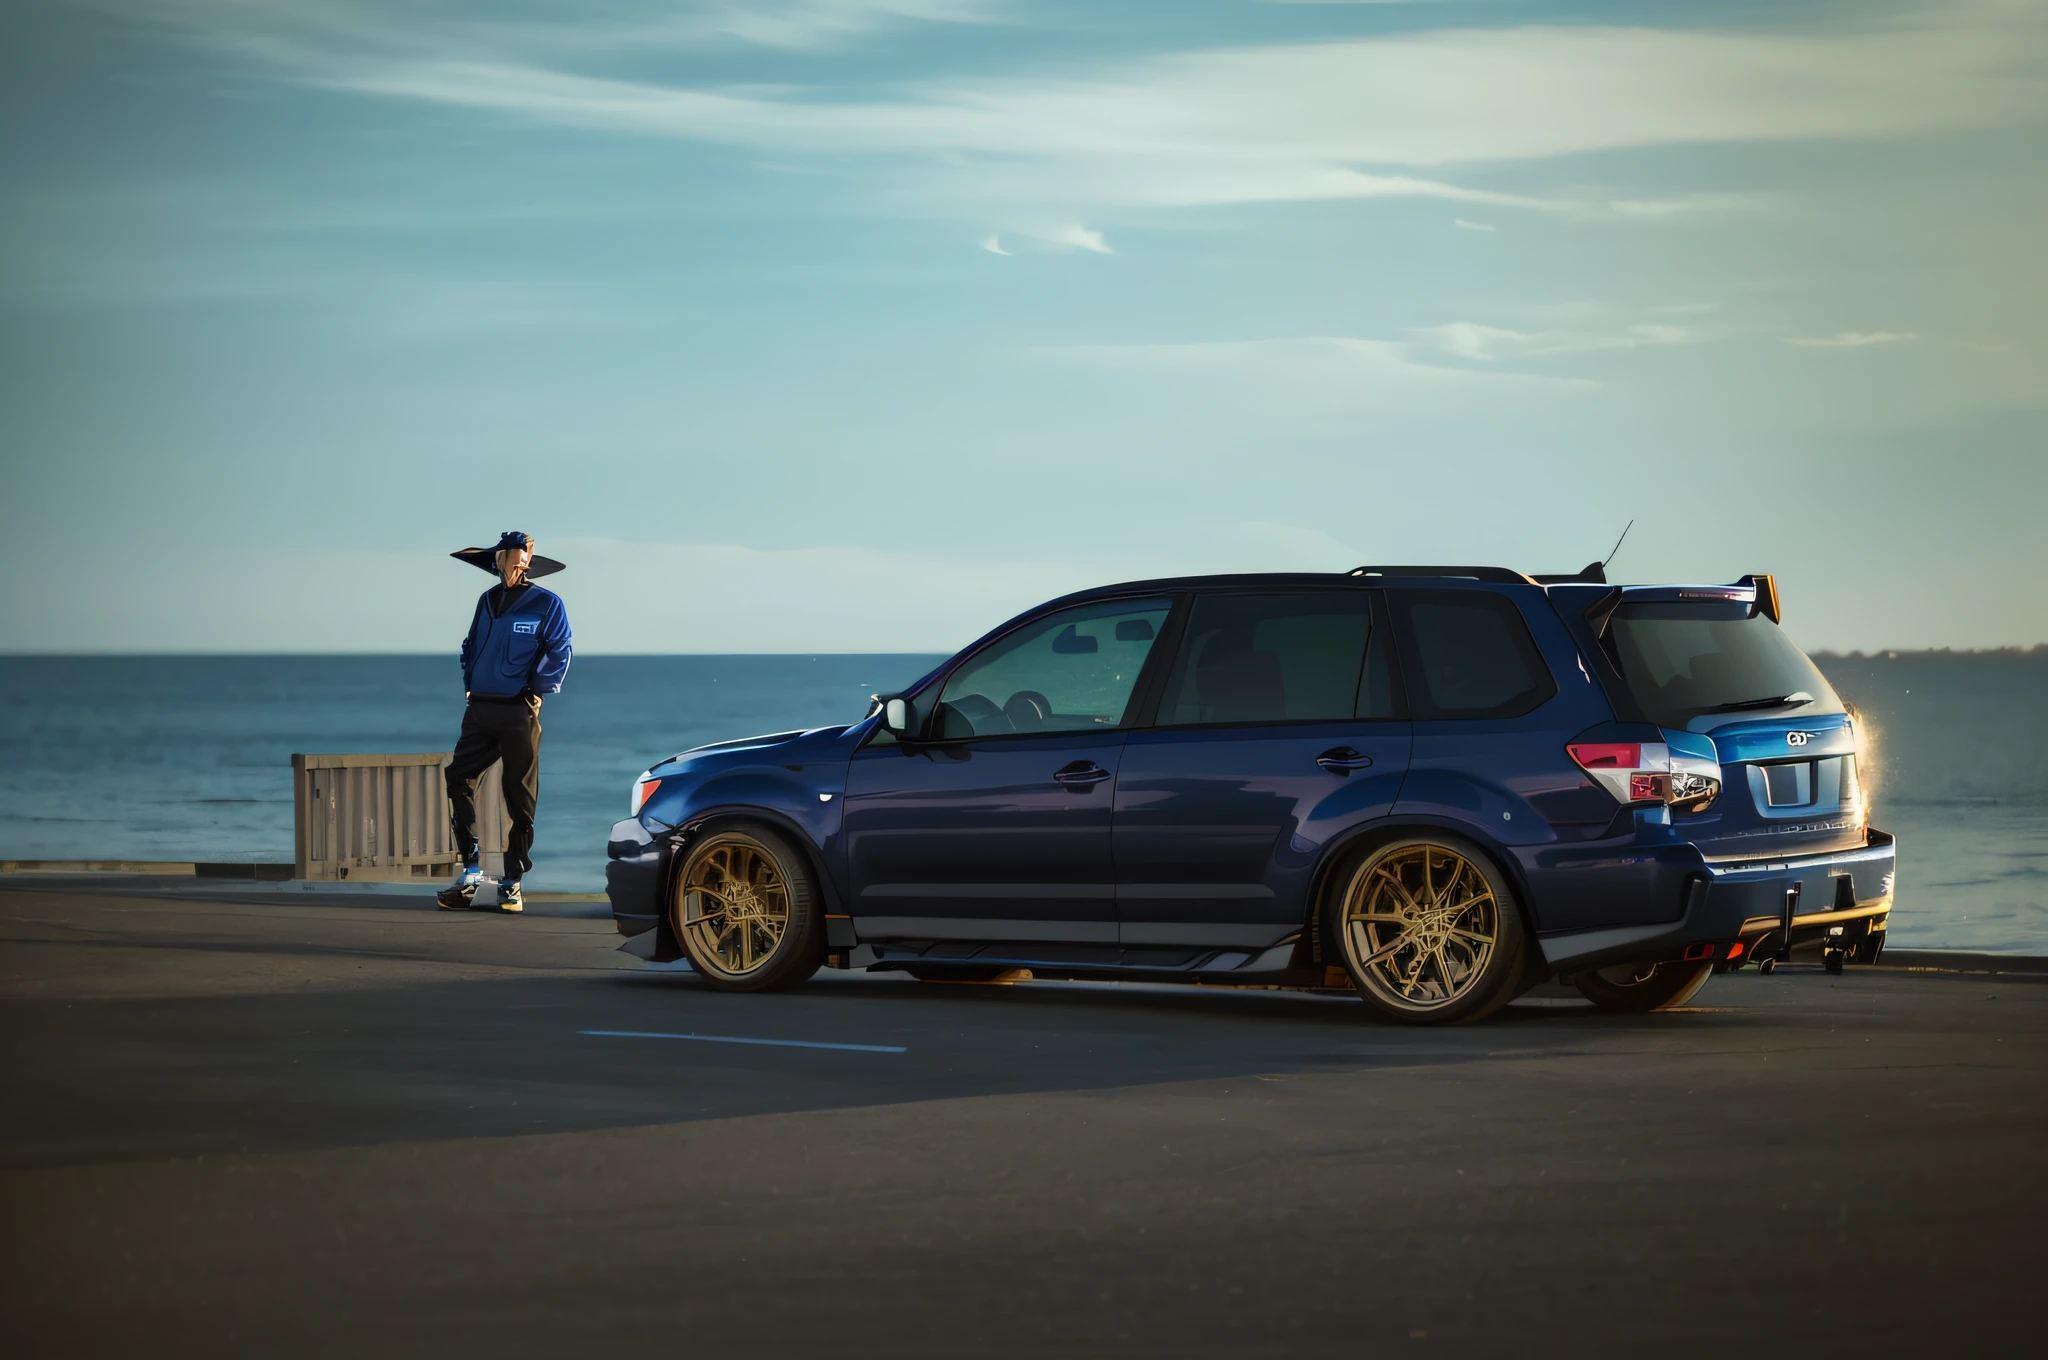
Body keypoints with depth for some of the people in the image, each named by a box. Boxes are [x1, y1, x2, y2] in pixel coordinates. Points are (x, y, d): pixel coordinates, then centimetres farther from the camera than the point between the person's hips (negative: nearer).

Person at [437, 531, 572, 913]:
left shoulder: (546, 605, -2)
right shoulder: (487, 601, 14)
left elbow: (558, 653, -3)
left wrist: (538, 691, -10)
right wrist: (469, 683, 11)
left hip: (519, 713, -5)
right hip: (479, 710, 5)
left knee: (520, 798, 0)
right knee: (459, 781, -6)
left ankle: (512, 882, 6)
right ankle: (470, 871, -1)